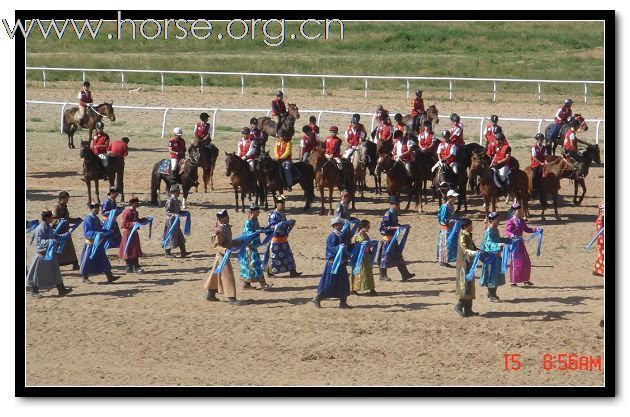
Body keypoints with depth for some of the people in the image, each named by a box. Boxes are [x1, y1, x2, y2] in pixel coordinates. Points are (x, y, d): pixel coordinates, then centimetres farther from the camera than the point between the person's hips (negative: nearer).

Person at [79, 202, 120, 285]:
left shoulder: (96, 218, 10)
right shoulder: (88, 219, -16)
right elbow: (87, 233, -21)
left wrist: (108, 231, 6)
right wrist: (97, 234, -31)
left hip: (98, 243, 8)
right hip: (91, 243, -8)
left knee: (103, 260, 8)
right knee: (88, 261, 2)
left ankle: (109, 277, 11)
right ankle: (84, 278, 15)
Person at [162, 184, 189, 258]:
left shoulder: (176, 200, 11)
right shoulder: (170, 200, -17)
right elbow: (167, 212, -20)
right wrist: (175, 215, -30)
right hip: (171, 221, -9)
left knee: (180, 237, 11)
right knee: (170, 237, -2)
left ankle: (183, 252, 17)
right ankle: (167, 253, 7)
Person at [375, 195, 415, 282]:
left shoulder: (394, 214, 11)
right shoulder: (387, 215, -16)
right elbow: (383, 227, -21)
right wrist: (394, 228, -27)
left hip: (393, 239, 9)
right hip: (387, 239, -9)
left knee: (398, 257, 10)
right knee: (385, 256, -1)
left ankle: (405, 274, 13)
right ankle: (382, 275, 9)